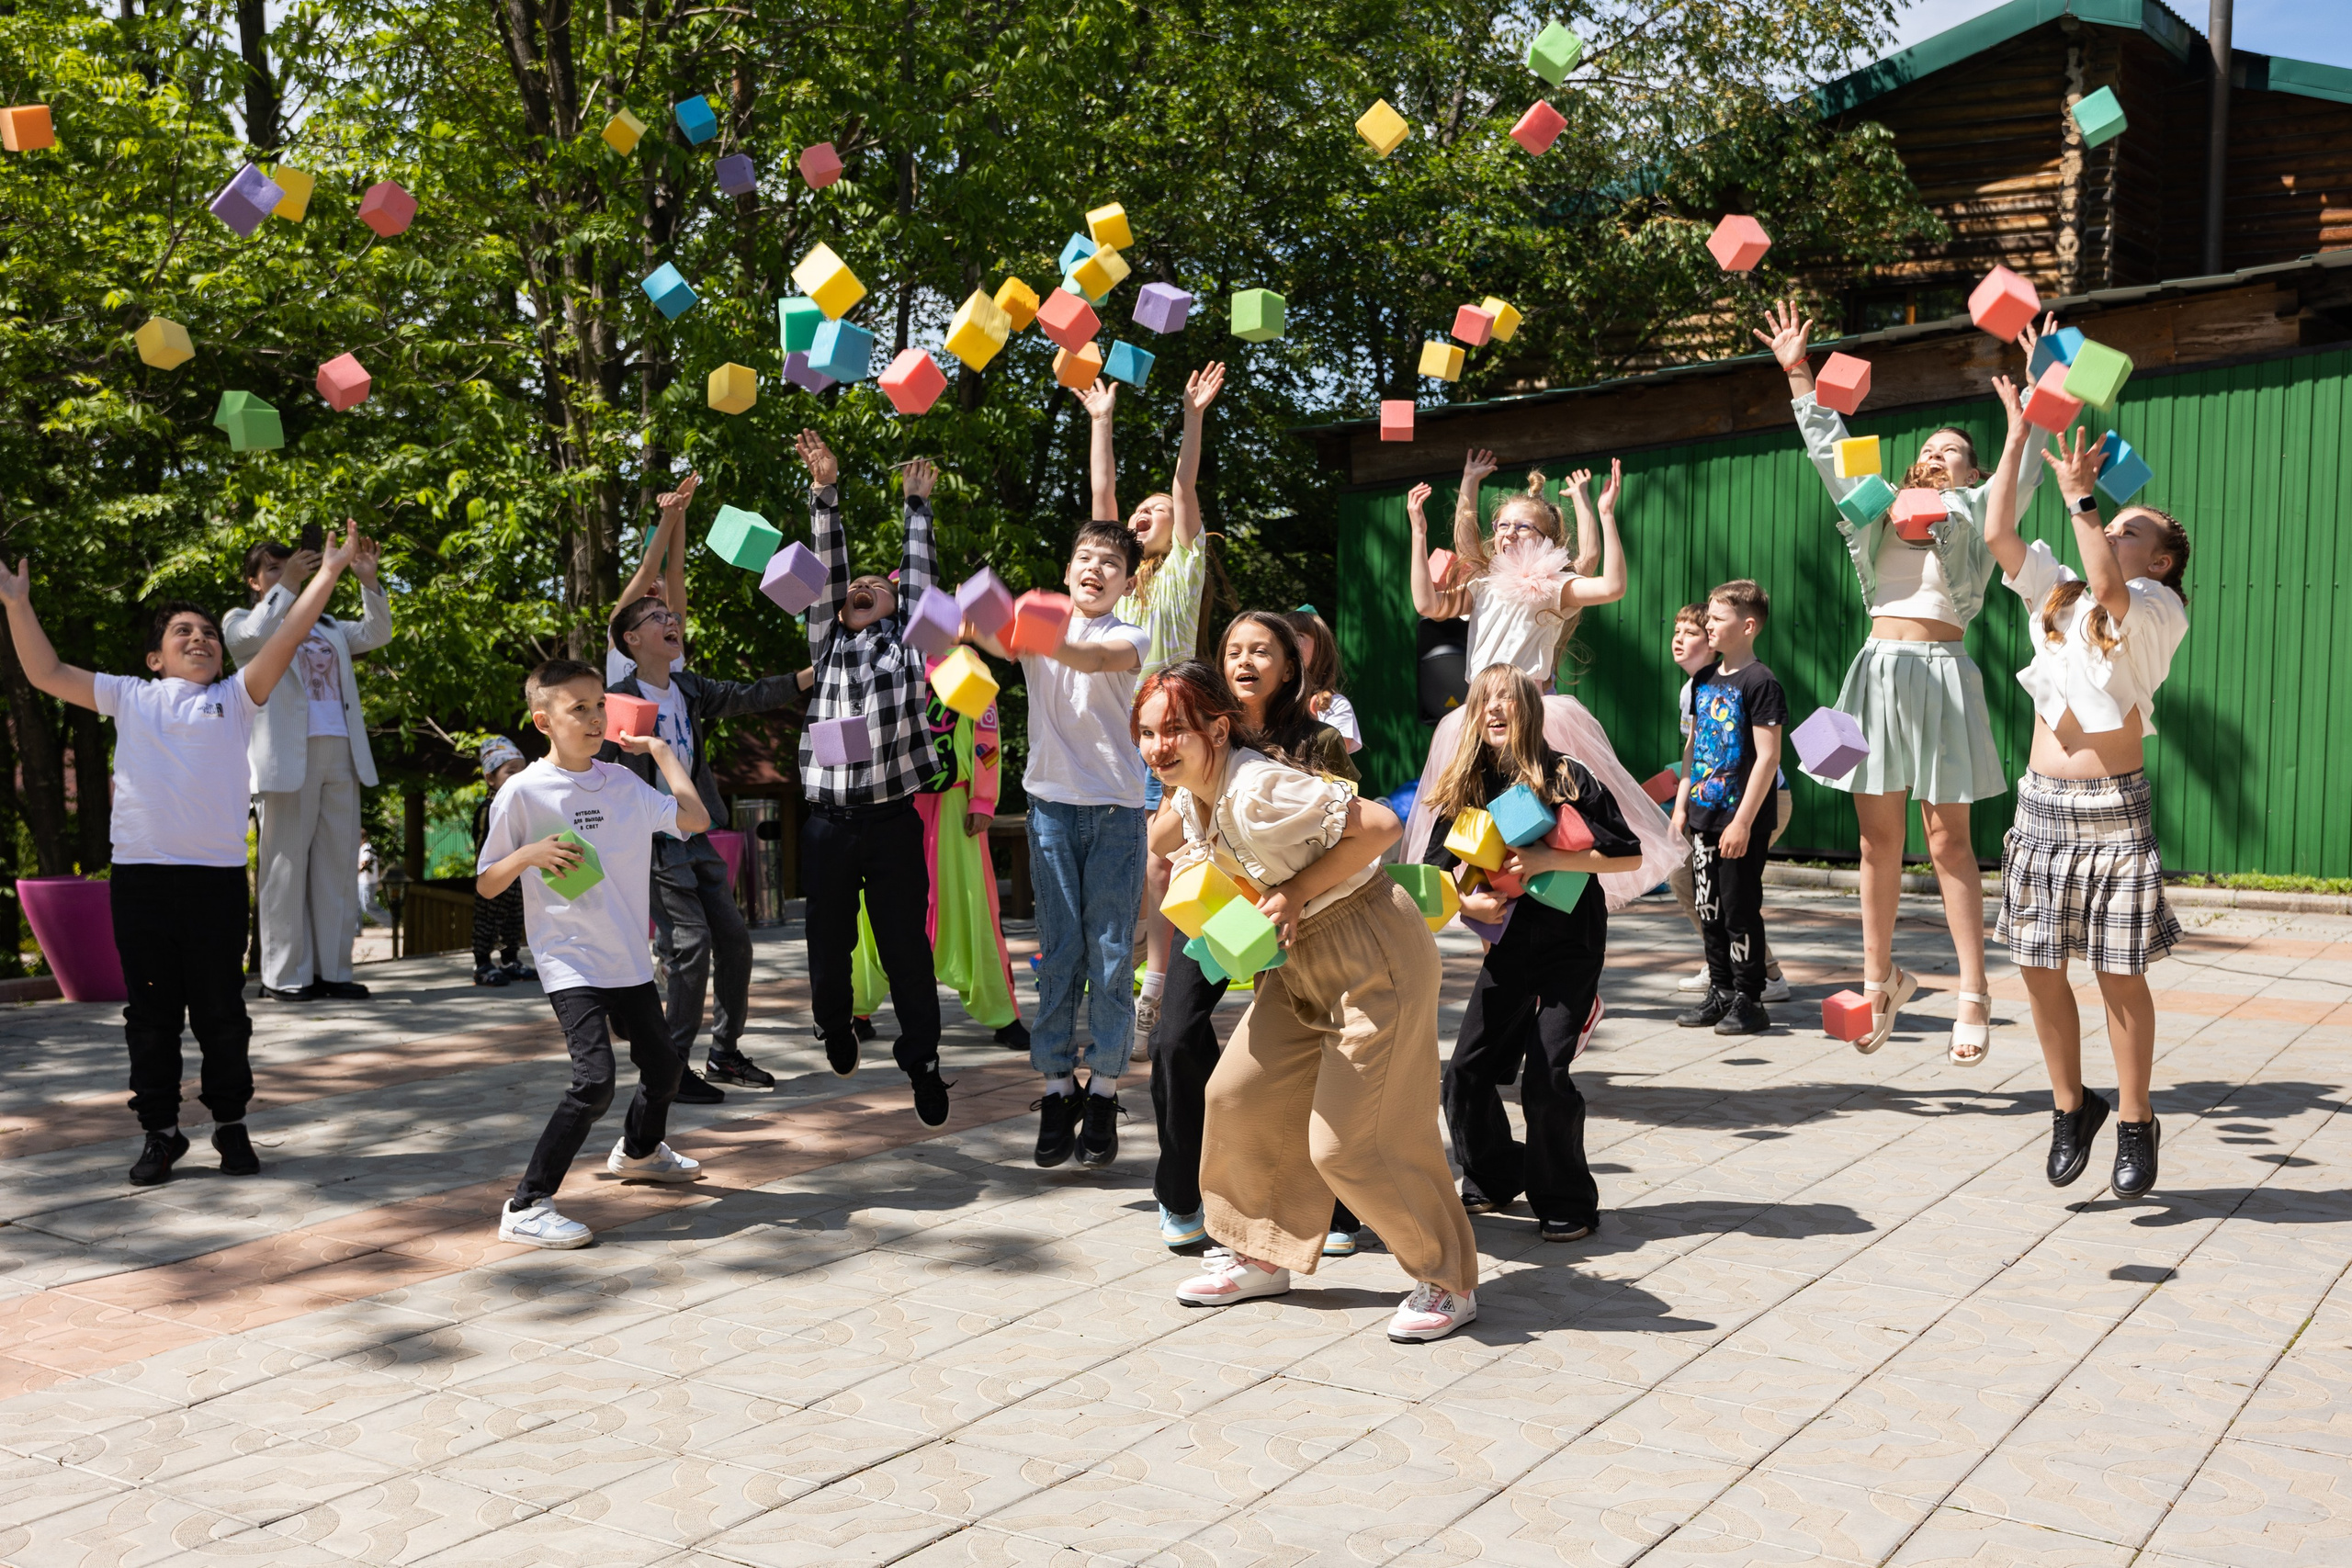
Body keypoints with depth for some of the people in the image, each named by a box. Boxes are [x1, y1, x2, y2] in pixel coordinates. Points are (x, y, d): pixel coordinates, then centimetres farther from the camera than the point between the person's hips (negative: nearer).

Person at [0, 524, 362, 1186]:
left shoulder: (234, 698, 10)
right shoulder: (129, 697, 14)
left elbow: (287, 638, 2)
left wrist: (330, 571, -2)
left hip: (216, 874, -1)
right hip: (139, 873, 1)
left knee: (221, 1012, 4)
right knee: (150, 1012, 7)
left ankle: (232, 1124, 16)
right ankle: (160, 1131, 16)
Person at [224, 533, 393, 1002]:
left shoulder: (326, 627, 26)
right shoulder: (241, 620, 12)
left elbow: (377, 633, 14)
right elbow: (254, 636, -10)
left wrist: (369, 582, 2)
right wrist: (287, 586, -16)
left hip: (341, 754, 5)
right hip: (288, 755, -5)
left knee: (338, 863, 2)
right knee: (288, 862, -6)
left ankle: (332, 970, 4)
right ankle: (284, 975, -3)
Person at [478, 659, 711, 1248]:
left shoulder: (623, 783, 5)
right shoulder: (522, 792, -9)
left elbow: (695, 818, -2)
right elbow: (485, 886, -3)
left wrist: (660, 750, 5)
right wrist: (529, 854, -22)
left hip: (629, 960, 6)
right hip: (570, 962, -6)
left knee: (663, 1065, 19)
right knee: (595, 1079, -21)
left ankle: (638, 1150, 50)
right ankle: (525, 1208, -12)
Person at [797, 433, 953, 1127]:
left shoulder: (909, 643, 10)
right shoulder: (827, 644, 13)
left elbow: (921, 572, 10)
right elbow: (826, 569, 7)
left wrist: (918, 504, 14)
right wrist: (825, 493, 1)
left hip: (893, 821, -2)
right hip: (828, 824, 2)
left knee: (907, 948, 0)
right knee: (829, 942, 13)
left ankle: (922, 1062, 9)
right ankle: (835, 1030, 38)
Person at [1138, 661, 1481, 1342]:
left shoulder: (1257, 790, -26)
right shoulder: (1189, 801, 3)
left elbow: (1380, 825, -26)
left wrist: (1298, 893, -22)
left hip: (1376, 958, -9)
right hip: (1302, 961, 9)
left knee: (1348, 1142, -5)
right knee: (1237, 1095, 8)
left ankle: (1448, 1281, 15)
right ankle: (1261, 1256, 27)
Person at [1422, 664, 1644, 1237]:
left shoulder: (1567, 778, -11)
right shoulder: (1467, 787, 1)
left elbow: (1628, 854, -14)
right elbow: (1432, 870, 8)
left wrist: (1544, 859, -22)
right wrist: (1467, 902, -12)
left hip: (1571, 947, -5)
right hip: (1508, 946, 5)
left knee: (1547, 1077, -12)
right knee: (1465, 1073, 2)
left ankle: (1568, 1204, 8)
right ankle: (1493, 1182, 25)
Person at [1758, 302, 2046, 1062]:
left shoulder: (1977, 515, 9)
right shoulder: (1881, 508, 18)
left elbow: (2023, 469, -3)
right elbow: (1828, 448, 20)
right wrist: (1798, 372, 19)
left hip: (1942, 673, -3)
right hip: (1878, 671, 3)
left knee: (1949, 841, -3)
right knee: (1878, 839, 6)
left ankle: (1972, 994, 1)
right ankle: (1880, 980, 15)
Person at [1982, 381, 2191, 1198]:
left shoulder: (2160, 609, -1)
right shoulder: (2055, 593, 14)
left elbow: (2109, 590, -23)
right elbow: (1998, 535, 2)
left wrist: (2079, 495, -20)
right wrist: (2017, 437, 2)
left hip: (2114, 808, -4)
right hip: (2041, 805, 5)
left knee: (2119, 975, 0)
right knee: (2040, 968, 6)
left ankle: (2135, 1122, 16)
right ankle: (2071, 1106, 23)